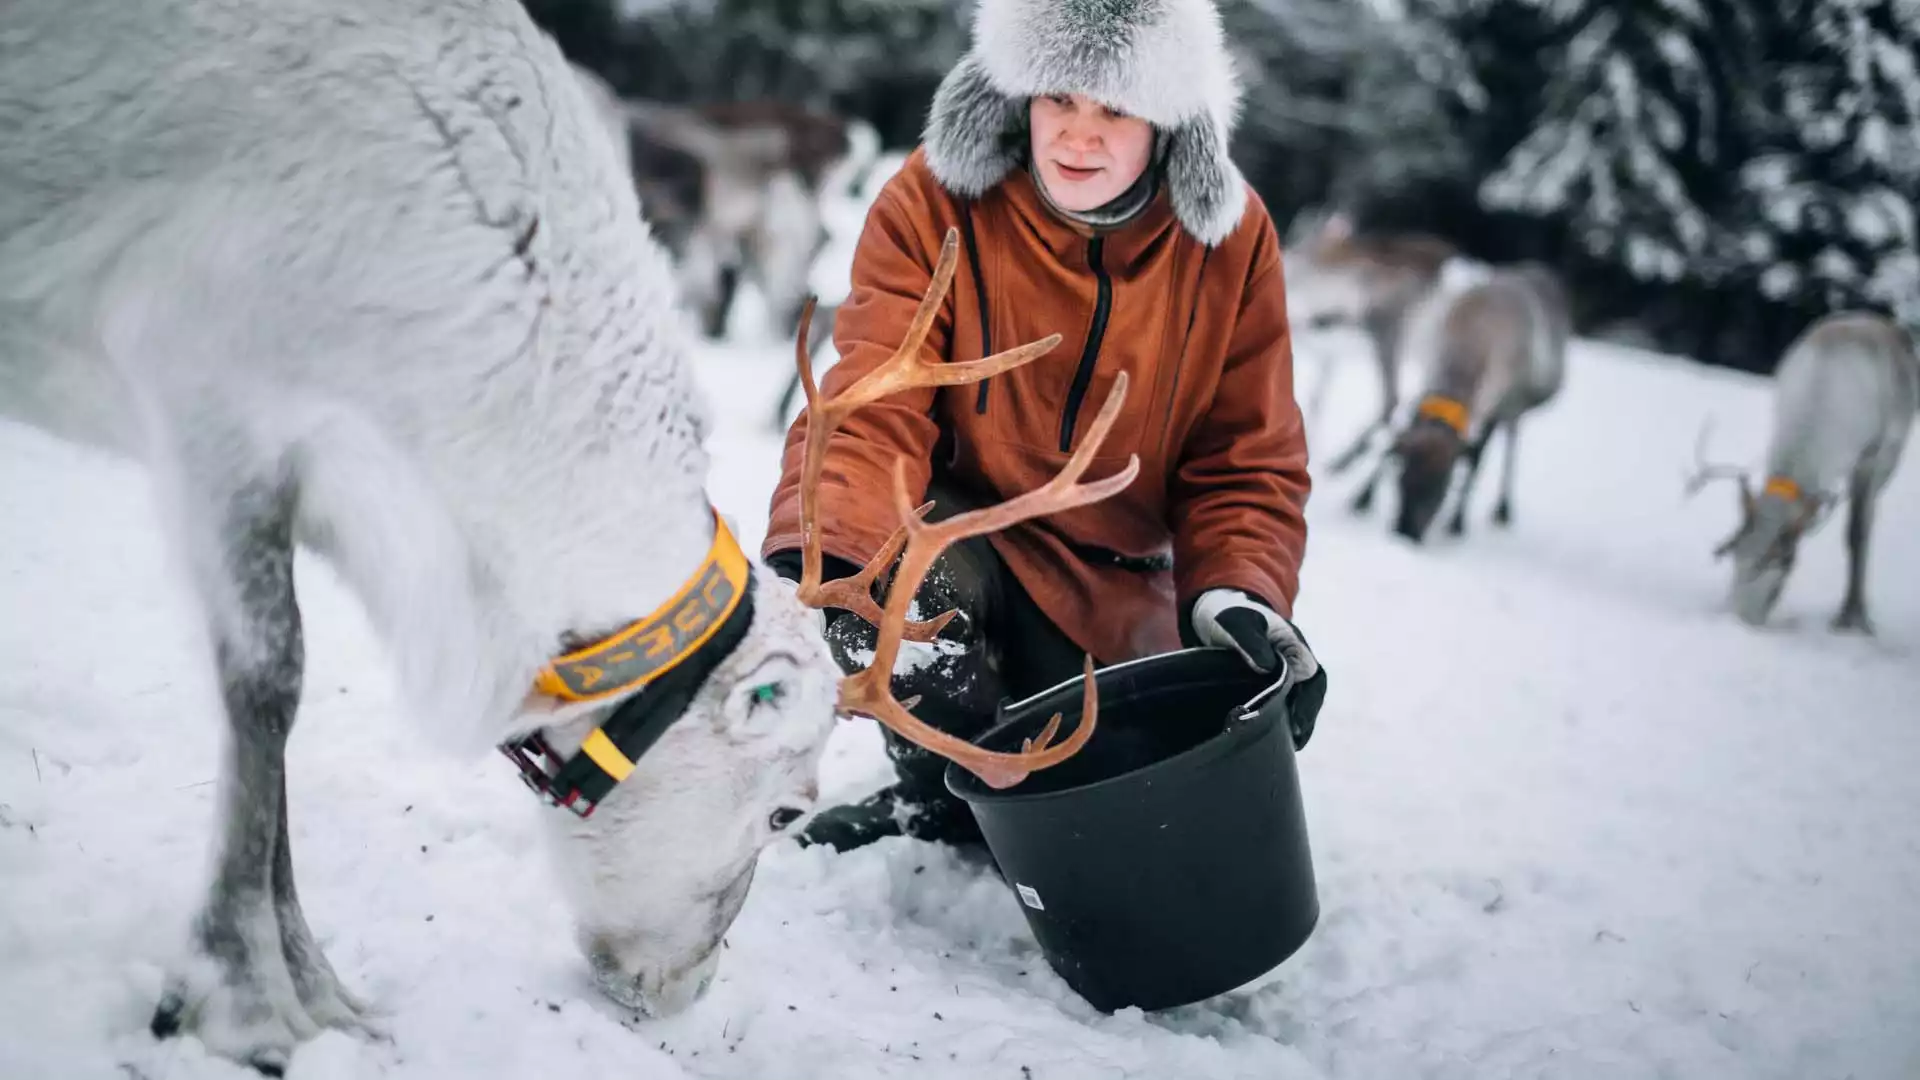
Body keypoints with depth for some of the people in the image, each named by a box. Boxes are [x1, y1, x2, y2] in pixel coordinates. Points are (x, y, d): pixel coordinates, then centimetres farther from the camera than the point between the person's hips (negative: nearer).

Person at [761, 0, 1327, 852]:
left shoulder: (1228, 236, -10)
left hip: (1118, 590, 2)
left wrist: (1240, 595, -25)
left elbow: (1245, 465, -5)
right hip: (963, 537, -2)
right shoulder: (936, 200, -17)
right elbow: (872, 410, -27)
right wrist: (812, 559, -46)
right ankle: (952, 787, -4)